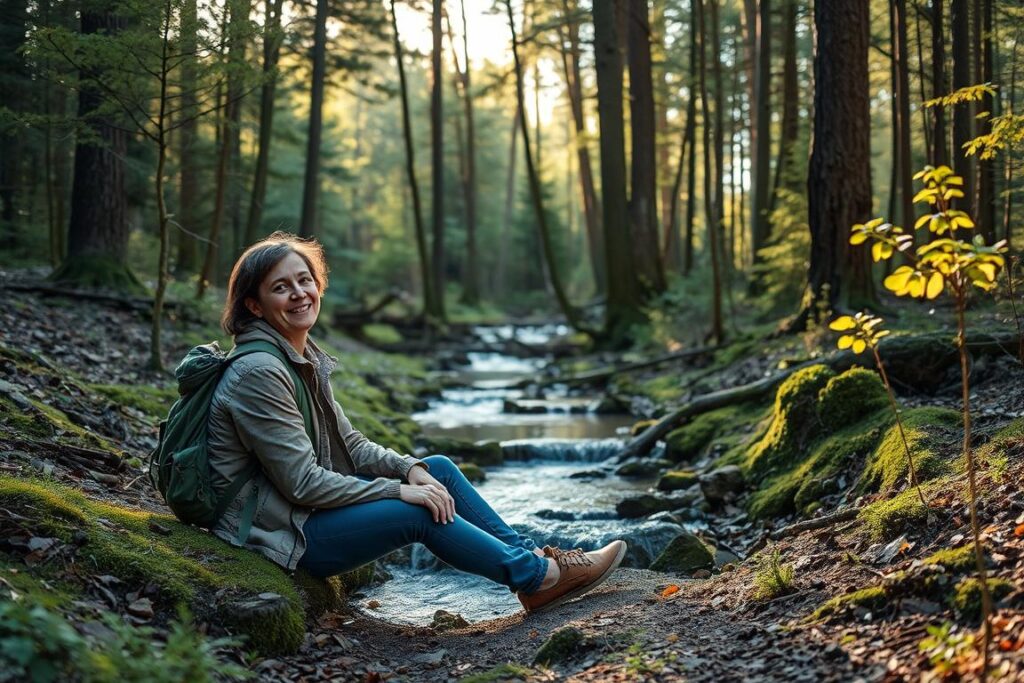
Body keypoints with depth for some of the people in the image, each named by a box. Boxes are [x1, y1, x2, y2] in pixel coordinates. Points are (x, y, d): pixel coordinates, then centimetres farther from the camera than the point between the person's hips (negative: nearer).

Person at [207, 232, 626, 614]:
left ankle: (528, 555, 7)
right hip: (278, 532, -9)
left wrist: (411, 468, -7)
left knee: (439, 469, 4)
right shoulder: (259, 372, -22)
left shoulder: (303, 358, 7)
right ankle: (538, 577, -4)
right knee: (421, 513, -18)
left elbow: (350, 444, 11)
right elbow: (302, 482, -24)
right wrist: (398, 490, -19)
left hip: (310, 505, 9)